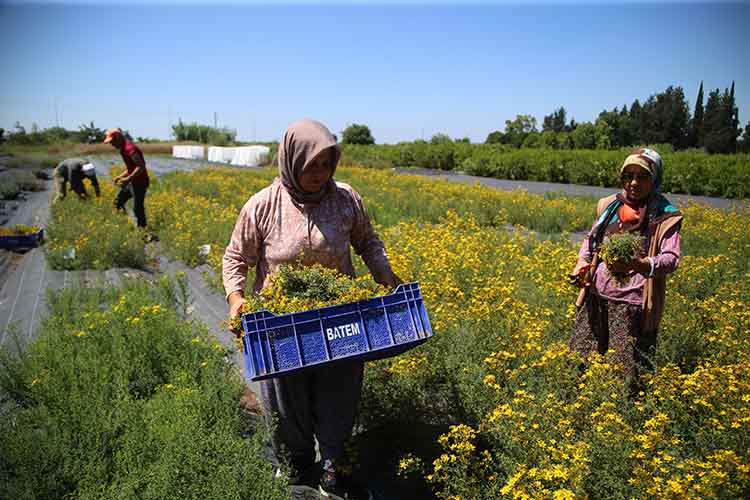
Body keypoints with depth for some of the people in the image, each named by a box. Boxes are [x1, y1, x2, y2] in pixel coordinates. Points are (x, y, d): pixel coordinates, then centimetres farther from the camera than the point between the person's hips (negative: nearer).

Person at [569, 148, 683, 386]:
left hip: (633, 301, -4)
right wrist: (582, 261, 2)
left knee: (626, 371, -1)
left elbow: (671, 259, -14)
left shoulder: (665, 217, -4)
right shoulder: (610, 205, 9)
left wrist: (640, 265, -34)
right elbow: (591, 238, 22)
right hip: (597, 294, 5)